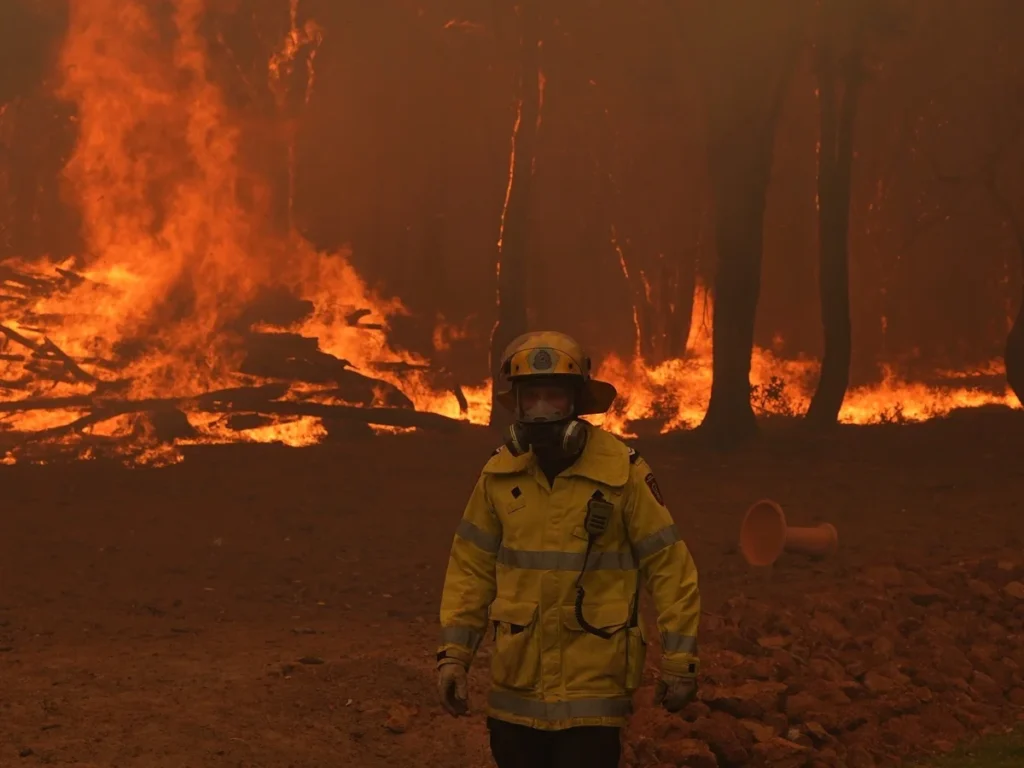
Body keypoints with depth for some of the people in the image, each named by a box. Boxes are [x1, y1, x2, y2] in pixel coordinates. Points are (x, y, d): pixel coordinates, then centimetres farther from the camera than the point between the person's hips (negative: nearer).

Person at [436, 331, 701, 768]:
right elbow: (472, 567, 8)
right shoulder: (499, 474, 2)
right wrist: (453, 654, 2)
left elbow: (668, 565, -5)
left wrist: (678, 662, -6)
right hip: (515, 687, 4)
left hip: (592, 687, -4)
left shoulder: (623, 472, -9)